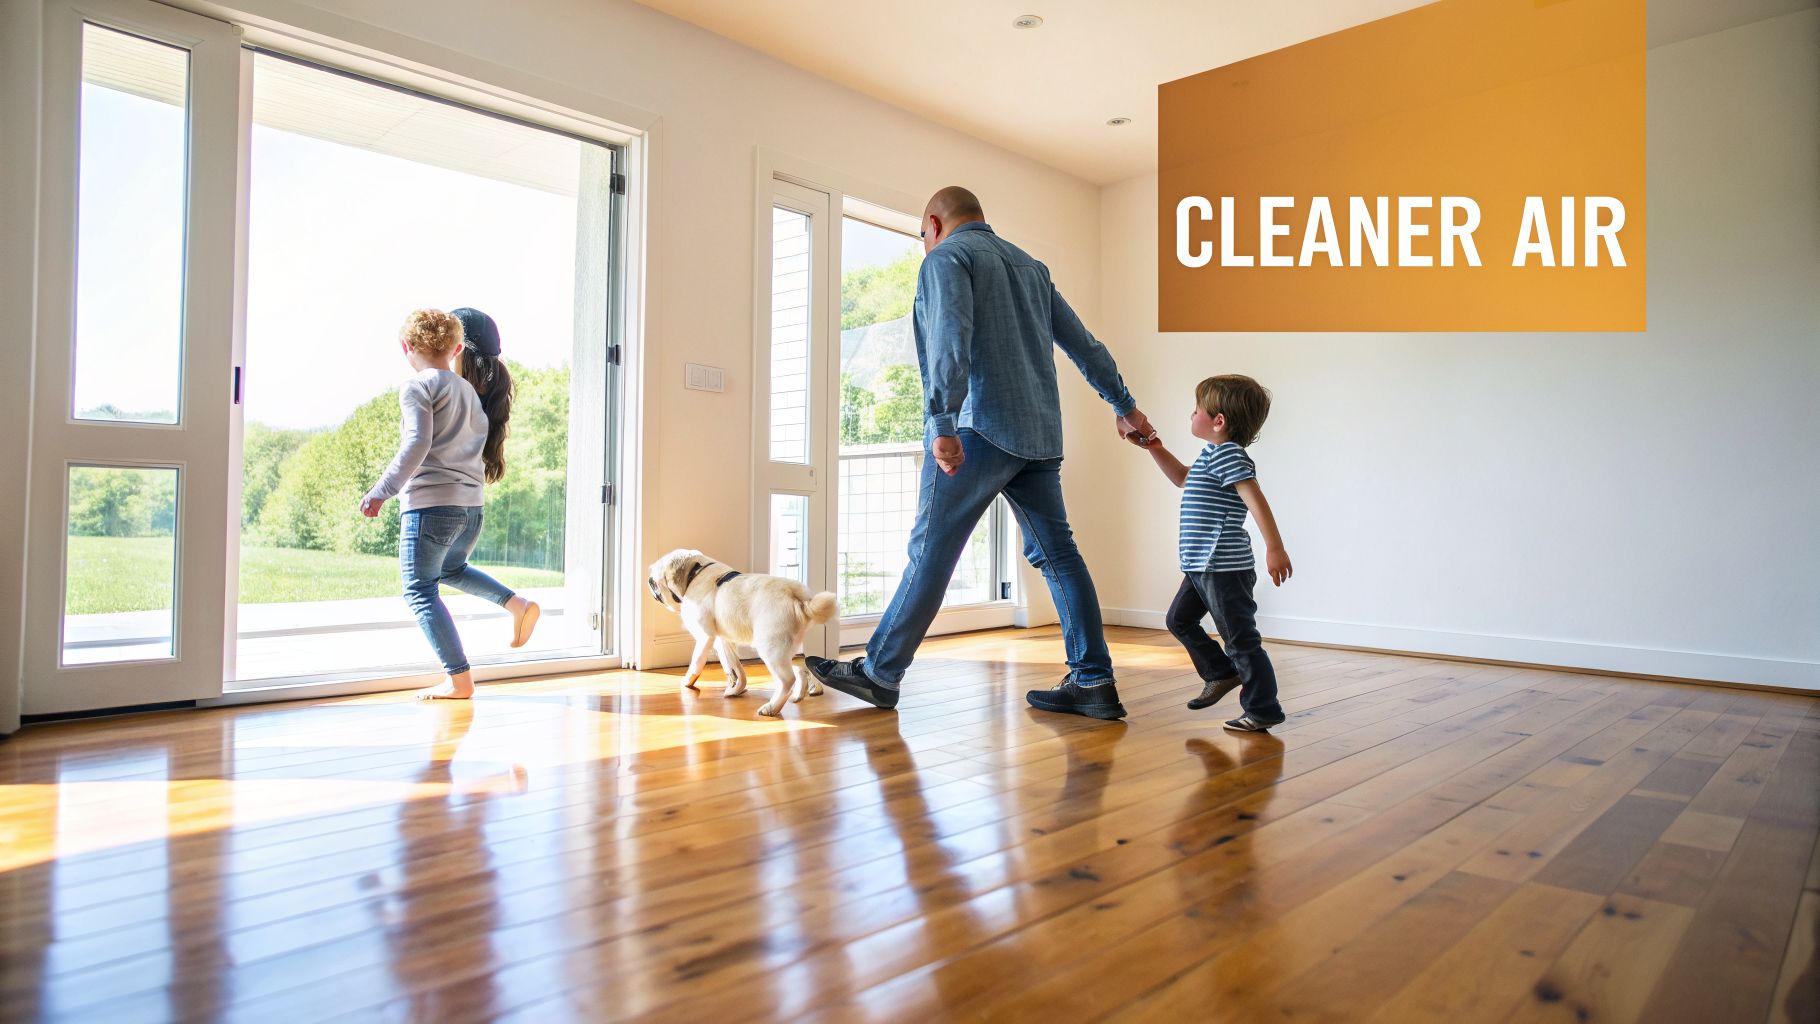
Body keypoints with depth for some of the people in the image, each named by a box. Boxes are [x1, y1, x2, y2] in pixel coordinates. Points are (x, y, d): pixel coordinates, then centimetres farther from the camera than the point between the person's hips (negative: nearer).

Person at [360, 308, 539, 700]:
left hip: (430, 502, -8)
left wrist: (382, 491, -14)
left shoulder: (417, 386, -5)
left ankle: (459, 680, -2)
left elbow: (417, 444, -17)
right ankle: (516, 604, 9)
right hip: (472, 504, 8)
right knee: (452, 570, 30)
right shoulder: (468, 389, 16)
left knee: (421, 591, 2)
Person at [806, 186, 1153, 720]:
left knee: (932, 550, -3)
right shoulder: (1030, 265, 24)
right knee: (1056, 553, 7)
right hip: (1040, 434, 8)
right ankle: (1094, 682, 7)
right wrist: (1123, 404, 29)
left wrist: (942, 423, -24)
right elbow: (1083, 342, 24)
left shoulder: (947, 256, 1)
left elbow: (952, 339, -17)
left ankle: (878, 673, 6)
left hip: (981, 428, -7)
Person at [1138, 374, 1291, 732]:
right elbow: (1182, 478, 33)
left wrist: (1275, 548, -31)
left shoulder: (1227, 453, -16)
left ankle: (1263, 711, 8)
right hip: (1202, 567, 11)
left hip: (1224, 568, -11)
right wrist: (1152, 444, 29)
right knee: (1180, 619, 20)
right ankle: (1221, 673, 31)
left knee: (1240, 638, -2)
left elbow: (1255, 499, -25)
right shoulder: (1213, 454, 16)